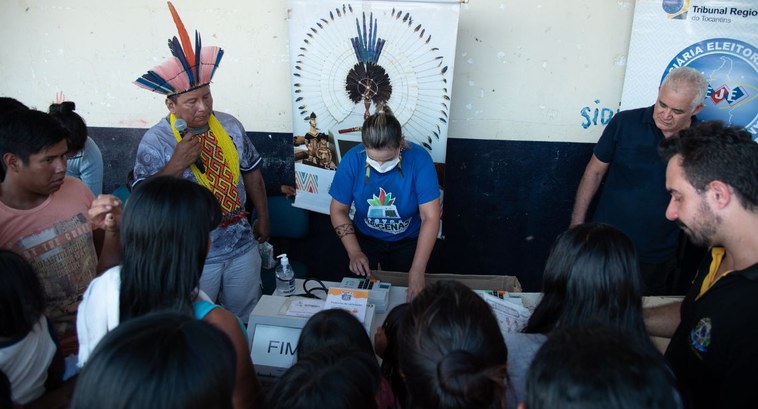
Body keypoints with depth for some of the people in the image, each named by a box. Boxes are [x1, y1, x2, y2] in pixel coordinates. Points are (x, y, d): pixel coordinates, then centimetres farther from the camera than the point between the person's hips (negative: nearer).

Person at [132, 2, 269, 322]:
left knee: (247, 318, 20)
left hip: (242, 246, 4)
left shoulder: (230, 126, -1)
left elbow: (251, 172, 10)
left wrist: (262, 216, 13)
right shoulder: (154, 141, -13)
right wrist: (176, 165, -27)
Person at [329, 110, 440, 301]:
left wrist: (417, 271, -35)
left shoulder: (419, 159, -28)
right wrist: (354, 252, -24)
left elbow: (430, 217, -29)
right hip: (366, 239, 1)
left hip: (408, 241, -1)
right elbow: (338, 210, -13)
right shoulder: (352, 159, -23)